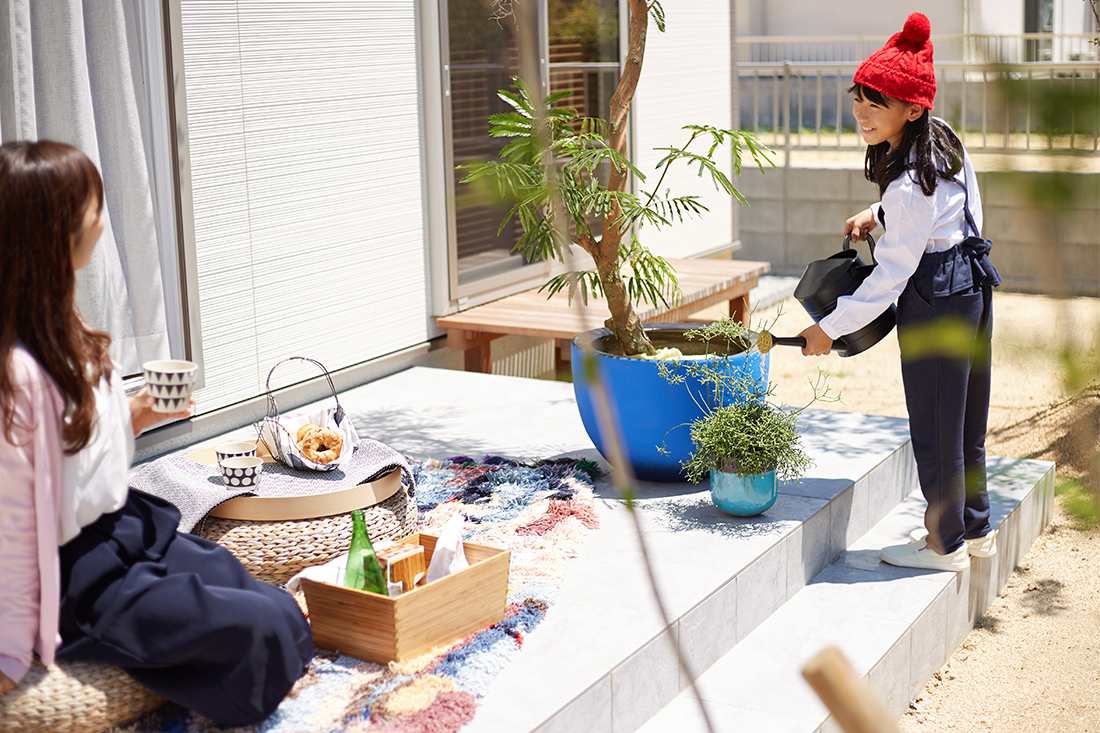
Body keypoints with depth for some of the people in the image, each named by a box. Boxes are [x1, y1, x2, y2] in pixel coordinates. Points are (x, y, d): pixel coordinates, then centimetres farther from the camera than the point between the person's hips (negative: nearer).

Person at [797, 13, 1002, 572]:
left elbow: (890, 277, -22)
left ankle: (946, 544, 19)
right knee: (964, 417, 20)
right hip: (972, 280, 10)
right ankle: (975, 529, 34)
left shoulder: (909, 185, -26)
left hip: (936, 298, -10)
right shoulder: (943, 136, 1)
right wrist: (879, 214, 13)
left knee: (933, 424, 4)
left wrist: (829, 327, -15)